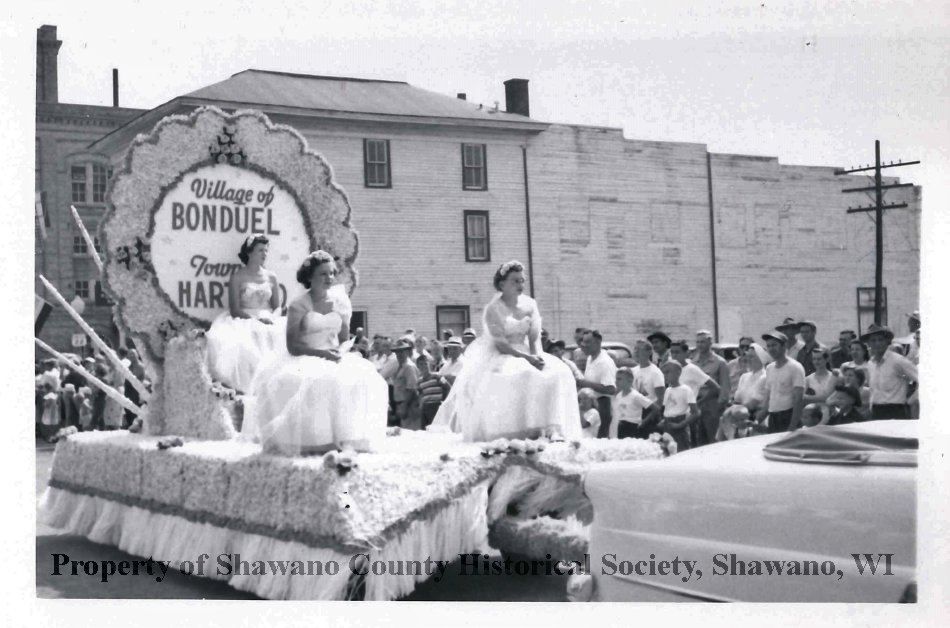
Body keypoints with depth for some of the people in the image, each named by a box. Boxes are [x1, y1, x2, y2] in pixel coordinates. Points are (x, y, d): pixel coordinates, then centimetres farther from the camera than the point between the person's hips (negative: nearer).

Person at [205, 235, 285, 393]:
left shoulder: (271, 277, 13)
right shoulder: (237, 277, 2)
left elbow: (277, 307, 13)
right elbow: (234, 310, -5)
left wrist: (271, 318, -10)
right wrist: (256, 319, -18)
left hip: (269, 322, 4)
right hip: (243, 321, -4)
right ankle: (247, 390, -27)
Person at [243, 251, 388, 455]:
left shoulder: (339, 302, 10)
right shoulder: (299, 306, -5)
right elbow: (292, 346, -8)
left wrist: (340, 352, -6)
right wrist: (321, 353, -19)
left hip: (334, 359, 4)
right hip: (305, 361, -4)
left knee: (362, 379, -24)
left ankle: (343, 439, -20)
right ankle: (309, 441, -25)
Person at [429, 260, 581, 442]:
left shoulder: (529, 304, 5)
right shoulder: (493, 309, -11)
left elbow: (535, 337, 4)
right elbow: (500, 344, -17)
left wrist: (537, 355, -18)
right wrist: (527, 357, -26)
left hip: (525, 353, 6)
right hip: (498, 356, -5)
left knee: (557, 372, -17)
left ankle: (549, 428, -17)